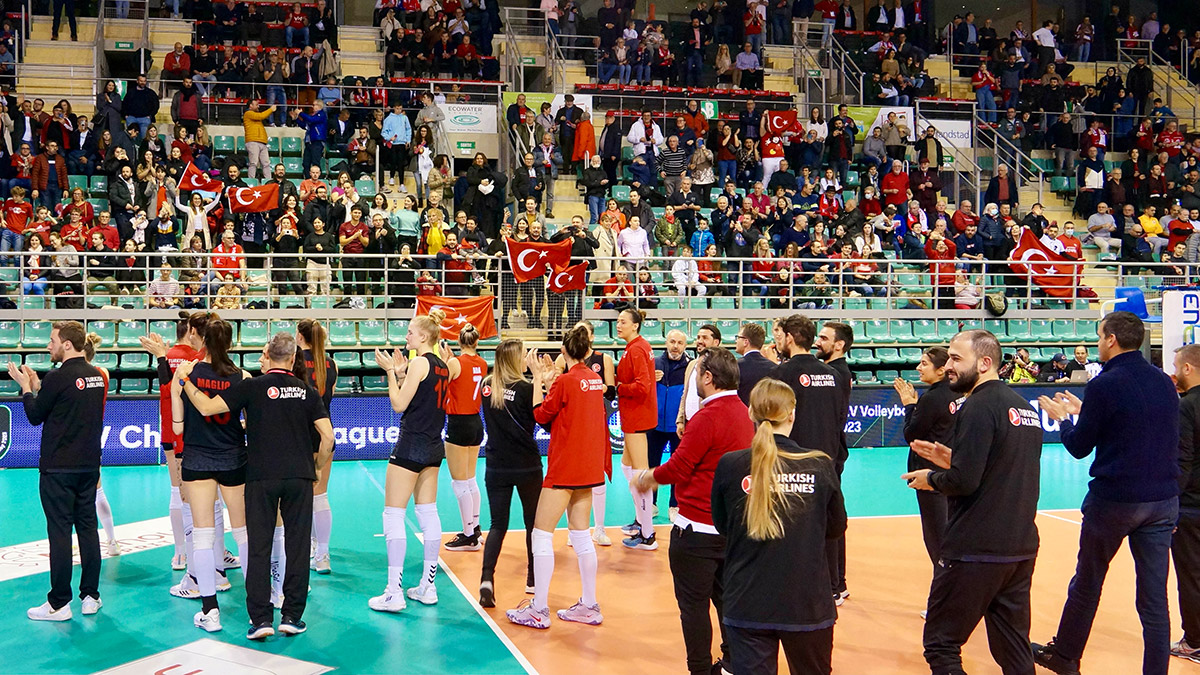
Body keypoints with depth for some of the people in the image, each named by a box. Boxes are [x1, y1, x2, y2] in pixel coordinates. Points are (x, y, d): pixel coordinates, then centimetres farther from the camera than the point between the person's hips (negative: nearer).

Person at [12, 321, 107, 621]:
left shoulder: (58, 377, -15)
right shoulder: (96, 376, 7)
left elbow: (35, 416, -4)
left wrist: (26, 386, 9)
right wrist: (37, 385, 17)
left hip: (58, 468, -7)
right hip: (89, 465, 7)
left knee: (59, 532, -2)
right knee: (88, 527, 11)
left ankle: (59, 603, 3)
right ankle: (91, 596, 16)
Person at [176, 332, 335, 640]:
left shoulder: (252, 386, -2)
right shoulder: (307, 391, 6)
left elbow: (207, 407, -7)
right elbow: (327, 436, 0)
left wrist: (185, 380, 7)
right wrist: (316, 466, 16)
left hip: (260, 477, -2)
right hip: (299, 476, 2)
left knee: (259, 547, 4)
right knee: (297, 545, 7)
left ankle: (261, 619, 1)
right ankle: (292, 617, 11)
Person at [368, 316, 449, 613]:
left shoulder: (420, 362, -13)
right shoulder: (441, 366, 12)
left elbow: (399, 404, -13)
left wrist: (391, 371, -7)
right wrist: (401, 373, 13)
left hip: (411, 445, -9)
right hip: (433, 445, 9)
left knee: (393, 515, -4)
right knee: (428, 513, 12)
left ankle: (394, 593, -5)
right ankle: (428, 587, 17)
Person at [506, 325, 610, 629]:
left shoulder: (565, 381, -15)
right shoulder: (594, 379, 6)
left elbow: (541, 415, -4)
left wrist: (539, 380, 1)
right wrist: (551, 380, 9)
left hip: (564, 468, -8)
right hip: (589, 466, 8)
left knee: (541, 534, -2)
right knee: (581, 533, 14)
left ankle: (539, 610, 0)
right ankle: (589, 606, 18)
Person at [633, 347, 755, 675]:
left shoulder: (708, 417, -20)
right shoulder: (741, 411, 7)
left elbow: (678, 467, -18)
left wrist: (650, 477, 1)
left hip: (697, 527, -9)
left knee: (693, 603, 3)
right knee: (725, 597, 19)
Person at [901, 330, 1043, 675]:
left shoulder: (978, 407, -15)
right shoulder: (1024, 406, 13)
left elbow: (964, 481, -22)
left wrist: (932, 478, -3)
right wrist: (954, 459, 11)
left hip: (976, 552, -9)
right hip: (1021, 549, 9)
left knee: (941, 646, 2)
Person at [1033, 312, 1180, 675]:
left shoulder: (1105, 384, -13)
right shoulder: (1164, 382, 6)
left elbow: (1079, 447, -7)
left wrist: (1063, 417, 12)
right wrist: (1085, 411, 21)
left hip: (1114, 499, -5)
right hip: (1163, 501, 5)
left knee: (1087, 583, 14)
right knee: (1154, 597, 7)